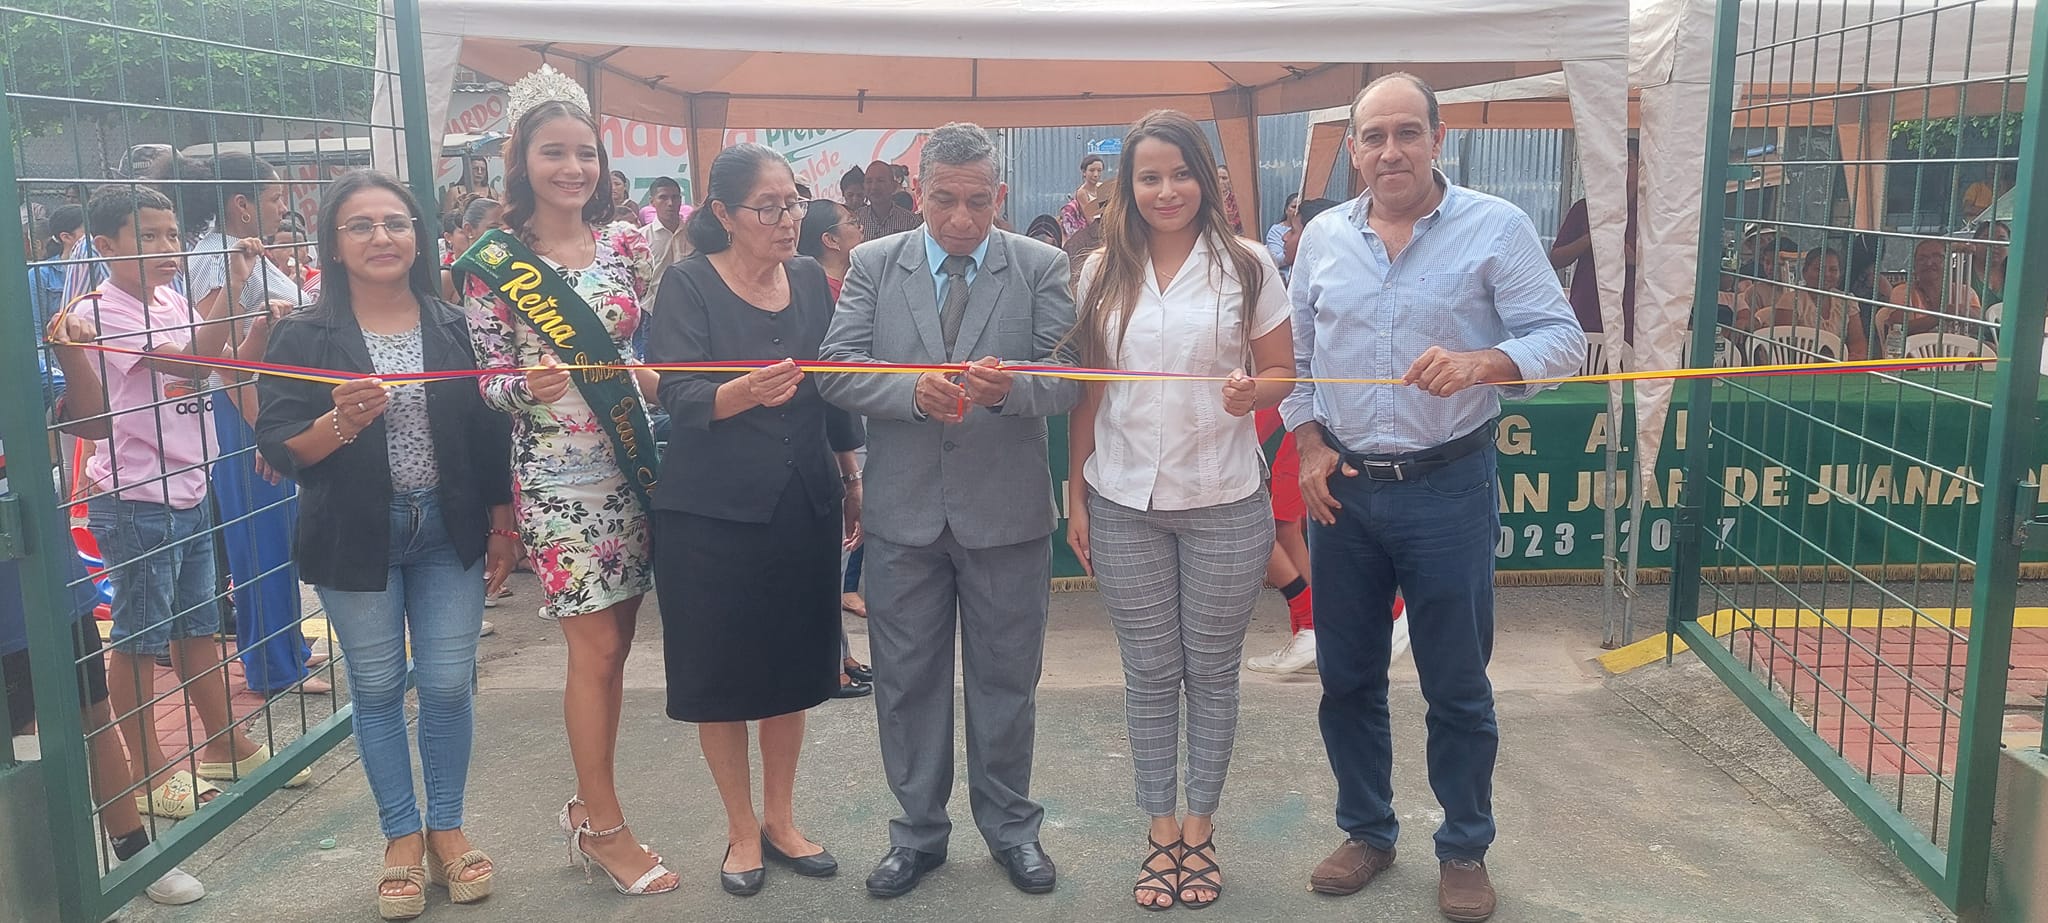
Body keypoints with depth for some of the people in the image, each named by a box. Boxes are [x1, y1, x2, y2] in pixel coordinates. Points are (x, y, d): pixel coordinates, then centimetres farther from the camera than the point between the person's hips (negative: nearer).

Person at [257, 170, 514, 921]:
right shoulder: (303, 337, -4)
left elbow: (493, 432, 7)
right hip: (355, 540, -1)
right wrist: (339, 422, -29)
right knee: (377, 687, 9)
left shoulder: (456, 327, 2)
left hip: (450, 531, 1)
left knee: (447, 684, 6)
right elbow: (278, 447, -9)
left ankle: (447, 828, 24)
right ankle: (402, 837, 24)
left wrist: (503, 526, 6)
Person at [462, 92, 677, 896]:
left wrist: (654, 379, -8)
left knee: (614, 644, 12)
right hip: (557, 476, -4)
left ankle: (590, 806, 30)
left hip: (632, 464, 4)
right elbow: (487, 378, -7)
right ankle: (605, 827, 18)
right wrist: (527, 388, -26)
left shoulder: (626, 245, 4)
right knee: (596, 648, 1)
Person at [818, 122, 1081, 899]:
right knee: (907, 679, 12)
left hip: (1006, 511, -1)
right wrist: (912, 392, -23)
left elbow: (1069, 376, -9)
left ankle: (1010, 825, 32)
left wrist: (1011, 386, -30)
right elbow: (836, 367, -6)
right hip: (903, 512, 1)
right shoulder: (873, 265, 2)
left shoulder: (1042, 267, -2)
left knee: (1005, 677, 12)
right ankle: (918, 830, 30)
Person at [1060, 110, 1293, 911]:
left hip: (1224, 502, -1)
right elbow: (1085, 391, 7)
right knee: (1149, 675, 10)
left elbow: (1285, 373, 2)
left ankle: (1199, 829, 26)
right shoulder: (1103, 273, 4)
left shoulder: (1246, 266, -2)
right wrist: (1075, 497, 6)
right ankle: (1161, 833, 24)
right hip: (1123, 504, 2)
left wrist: (1253, 391, -21)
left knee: (1211, 671, 10)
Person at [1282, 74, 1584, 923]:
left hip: (1447, 487, -3)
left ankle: (1464, 850, 27)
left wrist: (1480, 363, -29)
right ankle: (1367, 831, 33)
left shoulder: (1496, 229, -7)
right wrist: (1309, 445, 0)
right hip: (1341, 487, 4)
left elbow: (1561, 340, -11)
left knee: (1456, 685, 7)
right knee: (1347, 677, 13)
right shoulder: (1322, 237, 5)